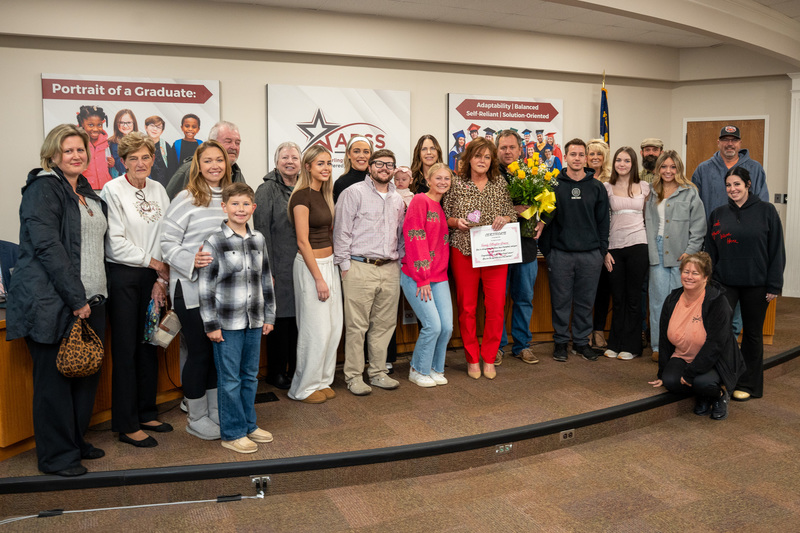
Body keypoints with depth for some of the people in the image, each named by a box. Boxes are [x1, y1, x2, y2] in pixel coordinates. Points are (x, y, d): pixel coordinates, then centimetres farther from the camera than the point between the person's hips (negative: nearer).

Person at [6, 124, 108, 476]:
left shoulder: (88, 193, 17)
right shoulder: (43, 188, -8)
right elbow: (48, 246, -18)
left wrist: (92, 297, 14)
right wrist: (75, 298, -20)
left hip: (87, 300, 8)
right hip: (52, 302, -8)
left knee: (86, 374, 13)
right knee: (54, 379, 1)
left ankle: (76, 442, 28)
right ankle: (56, 457, 13)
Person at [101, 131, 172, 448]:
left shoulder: (159, 190, 9)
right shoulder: (113, 190, -7)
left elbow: (166, 238, 8)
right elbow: (115, 243, -13)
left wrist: (162, 279, 0)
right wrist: (154, 263, -8)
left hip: (152, 278, 5)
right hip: (122, 276, -5)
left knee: (149, 344, 11)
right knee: (126, 350, 0)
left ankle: (147, 413, 25)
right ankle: (126, 425, 10)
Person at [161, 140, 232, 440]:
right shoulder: (186, 199, -7)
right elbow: (167, 242, -11)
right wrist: (190, 261, -26)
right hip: (192, 290, -6)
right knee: (200, 353, 3)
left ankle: (217, 413, 28)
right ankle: (196, 420, 19)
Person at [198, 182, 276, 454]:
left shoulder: (258, 239, 7)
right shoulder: (214, 242, -8)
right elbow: (205, 286, -8)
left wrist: (269, 316, 12)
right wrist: (211, 324, -9)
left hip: (254, 320, 5)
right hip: (228, 322, -5)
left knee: (250, 375, 15)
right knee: (230, 380, 3)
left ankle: (249, 425, 30)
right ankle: (232, 433, 16)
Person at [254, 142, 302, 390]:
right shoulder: (267, 190, -4)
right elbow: (262, 230, -10)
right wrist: (267, 269, -15)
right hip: (280, 267, -5)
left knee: (300, 317, 10)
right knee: (280, 317, 2)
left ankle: (296, 368, 23)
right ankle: (276, 372, 17)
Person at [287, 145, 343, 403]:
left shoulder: (325, 194, 12)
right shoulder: (302, 196, -13)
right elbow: (303, 241, -16)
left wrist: (329, 271, 11)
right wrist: (318, 278, -17)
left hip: (329, 263, 8)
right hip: (310, 265, -8)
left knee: (334, 326, 10)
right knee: (316, 329, -2)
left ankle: (322, 380, 24)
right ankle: (305, 387, 13)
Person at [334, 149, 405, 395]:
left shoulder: (398, 199, 16)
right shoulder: (354, 193, -1)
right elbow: (342, 231, -4)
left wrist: (399, 261, 14)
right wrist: (344, 265, -7)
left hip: (390, 269, 6)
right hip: (360, 268, -5)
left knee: (385, 324, 9)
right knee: (357, 325, -2)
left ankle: (378, 372, 21)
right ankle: (354, 376, 8)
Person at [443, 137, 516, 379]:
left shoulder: (500, 183, 8)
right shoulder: (457, 185, 4)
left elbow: (512, 213, 12)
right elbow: (444, 217, 8)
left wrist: (504, 219, -9)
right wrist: (457, 222, -12)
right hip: (464, 252, -1)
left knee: (496, 306, -1)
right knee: (467, 307, 2)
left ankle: (489, 359, 15)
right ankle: (472, 359, 17)